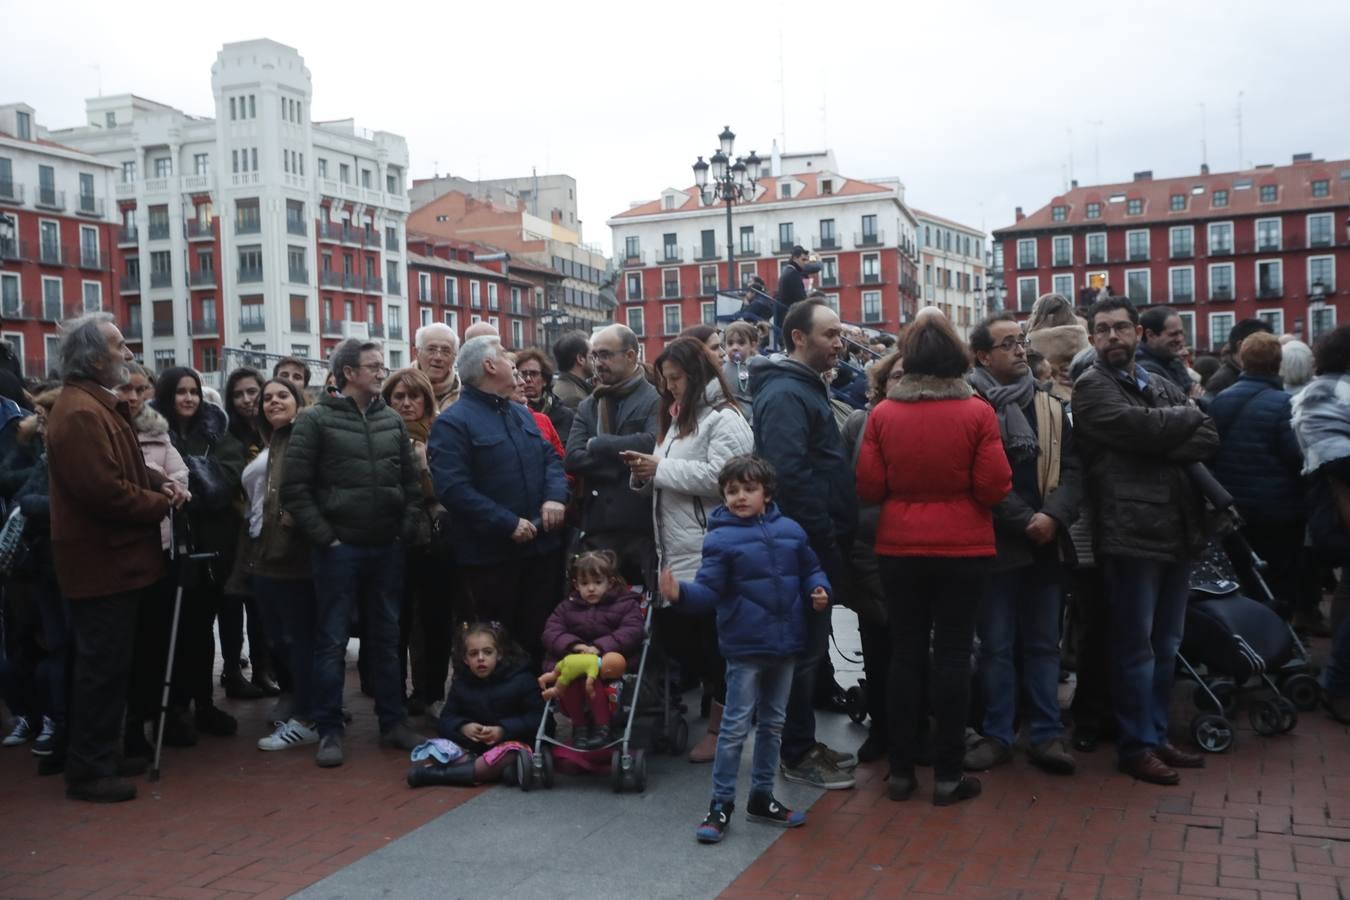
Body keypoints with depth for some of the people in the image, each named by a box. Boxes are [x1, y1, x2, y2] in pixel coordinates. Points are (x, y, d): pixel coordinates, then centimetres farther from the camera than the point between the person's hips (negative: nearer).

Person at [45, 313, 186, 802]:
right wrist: (161, 504, -12)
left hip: (113, 558, 11)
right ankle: (87, 770, 8)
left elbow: (125, 468, 24)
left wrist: (160, 482, 4)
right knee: (102, 667, -2)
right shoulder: (80, 413, -20)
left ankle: (103, 755, 29)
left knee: (108, 664, 18)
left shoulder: (99, 406, 15)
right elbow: (106, 492, -27)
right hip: (102, 562, -11)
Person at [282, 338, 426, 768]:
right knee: (333, 641, 3)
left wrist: (407, 531, 3)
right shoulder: (316, 420, -5)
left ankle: (392, 723, 21)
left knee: (386, 638, 12)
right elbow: (295, 487, -8)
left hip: (387, 549, 5)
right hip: (339, 550, -4)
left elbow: (411, 482, 13)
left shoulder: (392, 421, 10)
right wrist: (324, 537, -11)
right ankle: (329, 731, 13)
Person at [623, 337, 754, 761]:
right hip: (675, 551, 9)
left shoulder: (724, 419, -10)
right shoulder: (677, 417, 21)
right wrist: (645, 471, 2)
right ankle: (722, 699, 28)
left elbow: (719, 477, -23)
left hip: (708, 553, -9)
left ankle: (720, 726, 14)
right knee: (673, 631, 10)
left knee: (710, 638, -1)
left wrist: (662, 468, -16)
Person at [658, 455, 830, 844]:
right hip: (745, 647, -5)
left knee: (773, 723, 16)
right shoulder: (721, 538, -9)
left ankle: (761, 797, 30)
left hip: (785, 644, 5)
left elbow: (810, 569, 14)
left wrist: (819, 590, -6)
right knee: (735, 725, -2)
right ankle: (721, 805, 8)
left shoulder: (790, 531, 3)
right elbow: (709, 589, -15)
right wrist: (681, 593, -34)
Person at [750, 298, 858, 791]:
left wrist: (835, 534, 16)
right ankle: (797, 755, 10)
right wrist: (823, 534, -21)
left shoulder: (808, 388, 16)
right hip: (806, 545, -10)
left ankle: (804, 742, 28)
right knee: (804, 648, -1)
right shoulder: (785, 395, -17)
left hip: (820, 543, 10)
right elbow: (790, 474, -27)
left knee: (810, 644, 16)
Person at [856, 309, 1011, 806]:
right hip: (963, 547, -2)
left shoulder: (883, 413, -5)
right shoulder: (977, 412, -9)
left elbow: (869, 488, -4)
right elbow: (995, 488, -9)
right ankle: (947, 775, 12)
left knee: (905, 653, 11)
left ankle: (900, 770, 17)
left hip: (899, 547, 2)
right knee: (952, 655, 6)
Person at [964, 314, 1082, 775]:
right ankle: (997, 734, 14)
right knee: (996, 646, 5)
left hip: (1044, 544, 4)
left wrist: (1053, 516, -12)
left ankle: (1046, 734, 17)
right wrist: (1024, 521, -14)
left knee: (1043, 644, 10)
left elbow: (1070, 469, 5)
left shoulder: (1050, 406, 11)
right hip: (995, 544, -4)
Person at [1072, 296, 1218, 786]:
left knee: (1165, 645, 14)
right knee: (1136, 646, -1)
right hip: (1130, 531, -7)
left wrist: (1160, 444, -13)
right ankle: (1136, 746, 10)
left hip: (1177, 527, 7)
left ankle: (1158, 736, 26)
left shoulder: (1165, 388, 18)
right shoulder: (1091, 386, -3)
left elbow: (1209, 440, 4)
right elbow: (1141, 426, -19)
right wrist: (1188, 415, -1)